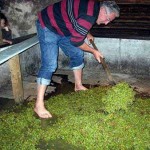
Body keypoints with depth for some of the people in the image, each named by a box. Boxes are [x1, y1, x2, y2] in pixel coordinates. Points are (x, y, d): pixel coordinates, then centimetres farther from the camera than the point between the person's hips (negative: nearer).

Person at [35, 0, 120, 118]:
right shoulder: (90, 15, -30)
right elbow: (76, 41, -23)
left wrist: (86, 33, 8)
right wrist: (94, 51, -10)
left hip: (61, 28, 10)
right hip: (47, 27, -10)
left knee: (77, 54, 11)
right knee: (50, 64, -17)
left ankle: (78, 86, 27)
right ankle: (39, 105, -14)